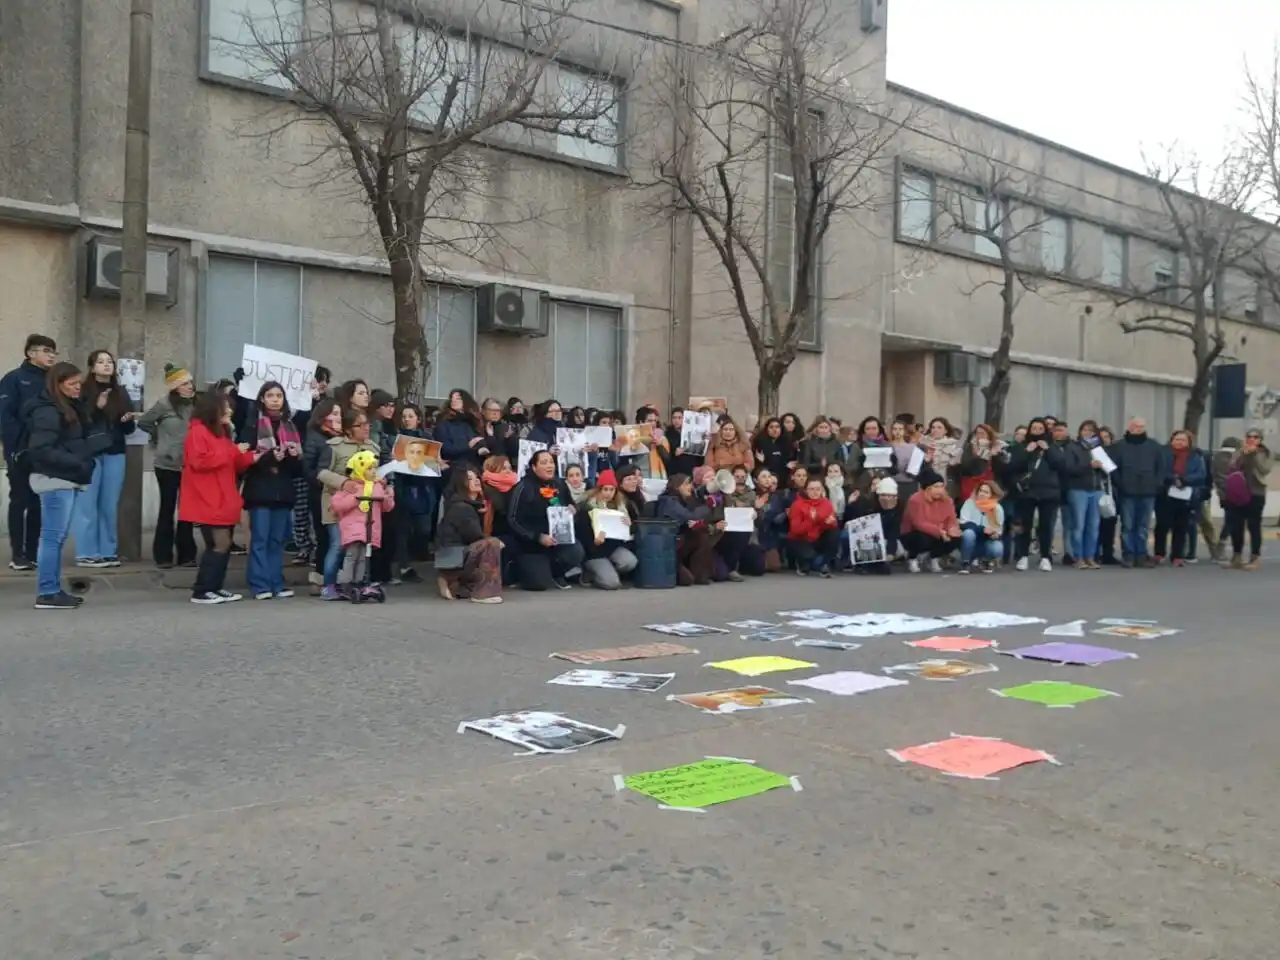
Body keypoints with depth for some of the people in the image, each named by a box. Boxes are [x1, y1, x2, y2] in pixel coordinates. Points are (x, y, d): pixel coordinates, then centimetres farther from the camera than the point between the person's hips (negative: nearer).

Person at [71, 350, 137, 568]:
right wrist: (97, 408, -22)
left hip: (115, 455, 4)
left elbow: (128, 429, 15)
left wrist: (127, 420, -7)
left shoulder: (121, 393, 12)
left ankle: (108, 552, 11)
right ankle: (86, 553, 3)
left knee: (110, 505, 6)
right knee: (87, 505, -2)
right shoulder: (83, 391, -2)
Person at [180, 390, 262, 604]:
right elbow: (199, 461, -22)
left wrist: (251, 458, 5)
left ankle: (215, 587, 17)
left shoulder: (222, 433, 19)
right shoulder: (198, 432, -10)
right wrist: (232, 452, -18)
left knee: (225, 545, 9)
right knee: (219, 544, -12)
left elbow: (232, 465, 24)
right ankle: (201, 591, -6)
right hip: (207, 502, -10)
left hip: (223, 501, 10)